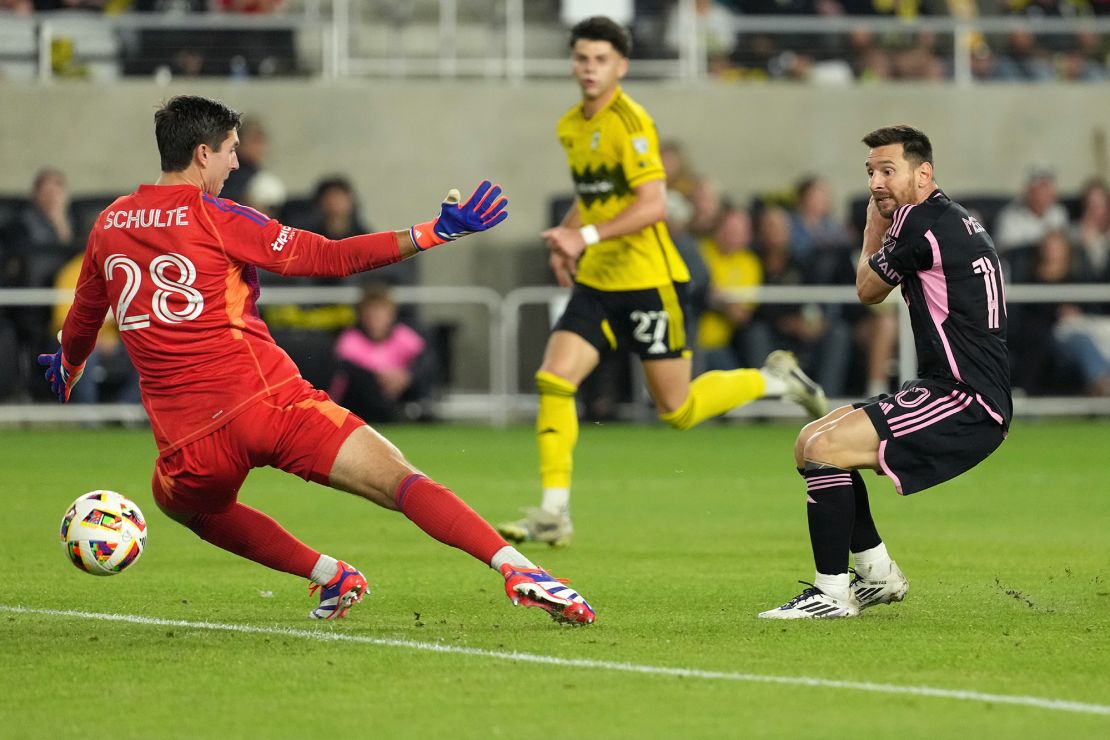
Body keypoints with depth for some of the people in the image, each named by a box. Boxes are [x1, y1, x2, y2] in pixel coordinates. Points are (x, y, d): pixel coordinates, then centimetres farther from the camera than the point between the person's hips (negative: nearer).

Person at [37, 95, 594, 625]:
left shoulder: (108, 226, 14)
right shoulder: (212, 217, -1)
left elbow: (82, 321, 31)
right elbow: (329, 258, -5)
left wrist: (66, 373, 53)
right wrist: (434, 233, -4)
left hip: (188, 439, 4)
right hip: (270, 400, -4)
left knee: (184, 503, 35)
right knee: (402, 483, -9)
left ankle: (329, 574, 20)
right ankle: (517, 570, -27)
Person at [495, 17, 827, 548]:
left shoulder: (630, 122, -16)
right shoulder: (570, 127, 10)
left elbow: (653, 204, -23)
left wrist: (587, 236, -29)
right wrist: (566, 235, 9)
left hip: (649, 283, -7)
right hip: (596, 283, 7)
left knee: (678, 410, 2)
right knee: (553, 381, -10)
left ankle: (773, 380, 25)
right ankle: (554, 513, -8)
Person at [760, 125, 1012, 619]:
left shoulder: (922, 222, -15)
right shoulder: (951, 219, 16)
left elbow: (868, 290, 4)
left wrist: (874, 231, 18)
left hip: (964, 403, -11)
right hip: (956, 392, 11)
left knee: (822, 447, -20)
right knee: (811, 441, 16)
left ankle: (832, 592, -14)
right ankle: (879, 574, 21)